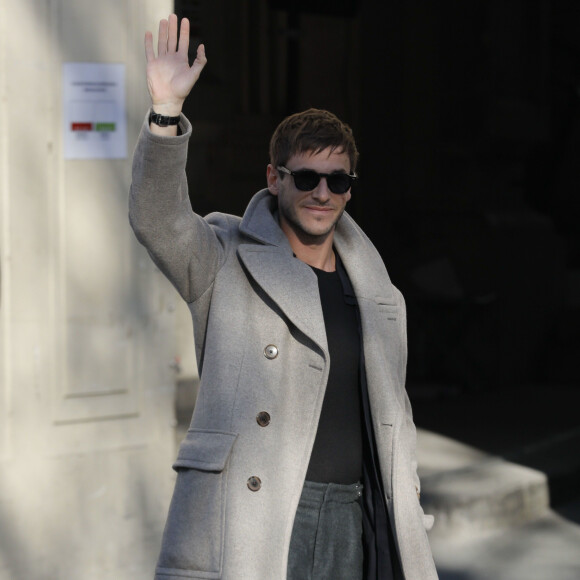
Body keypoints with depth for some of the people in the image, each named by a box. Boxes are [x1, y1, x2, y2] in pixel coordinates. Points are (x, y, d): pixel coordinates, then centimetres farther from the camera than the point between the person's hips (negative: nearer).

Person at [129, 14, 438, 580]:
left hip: (350, 527, 5)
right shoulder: (227, 263, 3)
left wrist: (407, 529, 19)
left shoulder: (377, 295, 16)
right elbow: (157, 219, -16)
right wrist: (166, 111, -29)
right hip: (249, 523, -4)